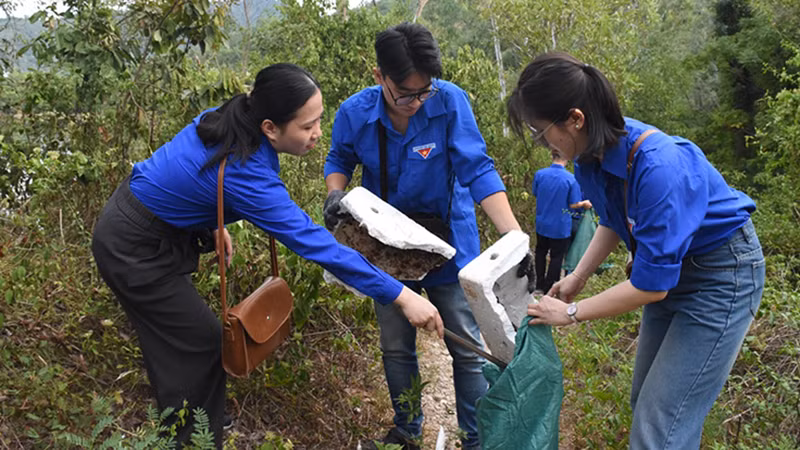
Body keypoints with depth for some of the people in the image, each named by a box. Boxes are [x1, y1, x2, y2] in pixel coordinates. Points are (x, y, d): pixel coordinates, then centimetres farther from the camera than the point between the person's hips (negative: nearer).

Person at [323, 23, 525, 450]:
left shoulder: (450, 101, -22)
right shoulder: (354, 113, -13)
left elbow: (478, 170, -23)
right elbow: (339, 160, 7)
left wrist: (514, 237, -33)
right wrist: (336, 192, -16)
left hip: (448, 241, -2)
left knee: (468, 348, 4)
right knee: (395, 347, 15)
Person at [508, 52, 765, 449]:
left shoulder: (660, 168, -35)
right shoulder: (594, 152, -10)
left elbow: (650, 285, -29)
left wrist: (571, 313, -18)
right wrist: (577, 276, 2)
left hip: (721, 275, -8)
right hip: (670, 267, 8)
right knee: (643, 402, 18)